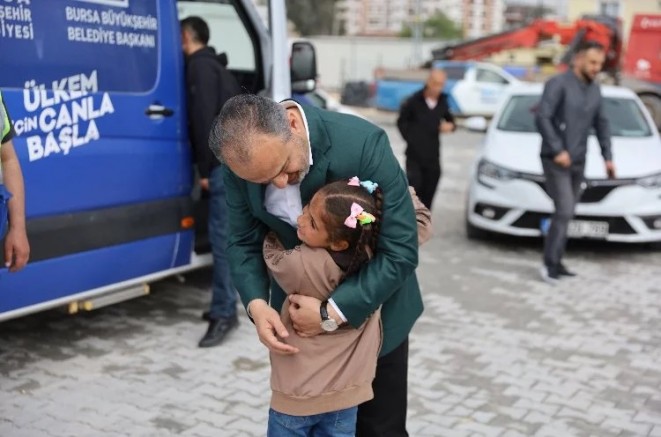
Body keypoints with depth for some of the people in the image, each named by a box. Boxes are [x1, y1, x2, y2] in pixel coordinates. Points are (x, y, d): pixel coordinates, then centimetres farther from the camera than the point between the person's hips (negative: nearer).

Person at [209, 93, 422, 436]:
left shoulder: (363, 144, -31)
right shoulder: (243, 159, -18)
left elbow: (401, 250, -25)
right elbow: (243, 241, -4)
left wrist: (334, 312, -29)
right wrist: (256, 304, -22)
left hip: (372, 307, -3)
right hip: (296, 308, 3)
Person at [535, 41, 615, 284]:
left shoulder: (594, 90, 11)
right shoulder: (558, 84, -10)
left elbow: (601, 124, 20)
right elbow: (542, 118, -18)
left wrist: (607, 156, 14)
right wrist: (557, 150, -22)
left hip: (578, 162, 7)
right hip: (556, 160, -7)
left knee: (566, 213, 9)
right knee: (565, 211, -14)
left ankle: (555, 263, 17)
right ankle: (550, 263, -6)